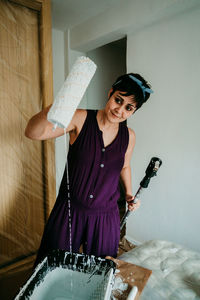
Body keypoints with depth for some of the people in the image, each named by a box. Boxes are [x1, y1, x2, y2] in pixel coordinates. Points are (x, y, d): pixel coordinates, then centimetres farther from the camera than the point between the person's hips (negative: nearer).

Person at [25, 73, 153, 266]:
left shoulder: (128, 136, -2)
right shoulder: (81, 119, -14)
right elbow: (33, 133, -25)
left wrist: (129, 194, 3)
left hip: (106, 217, 3)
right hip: (70, 212, -2)